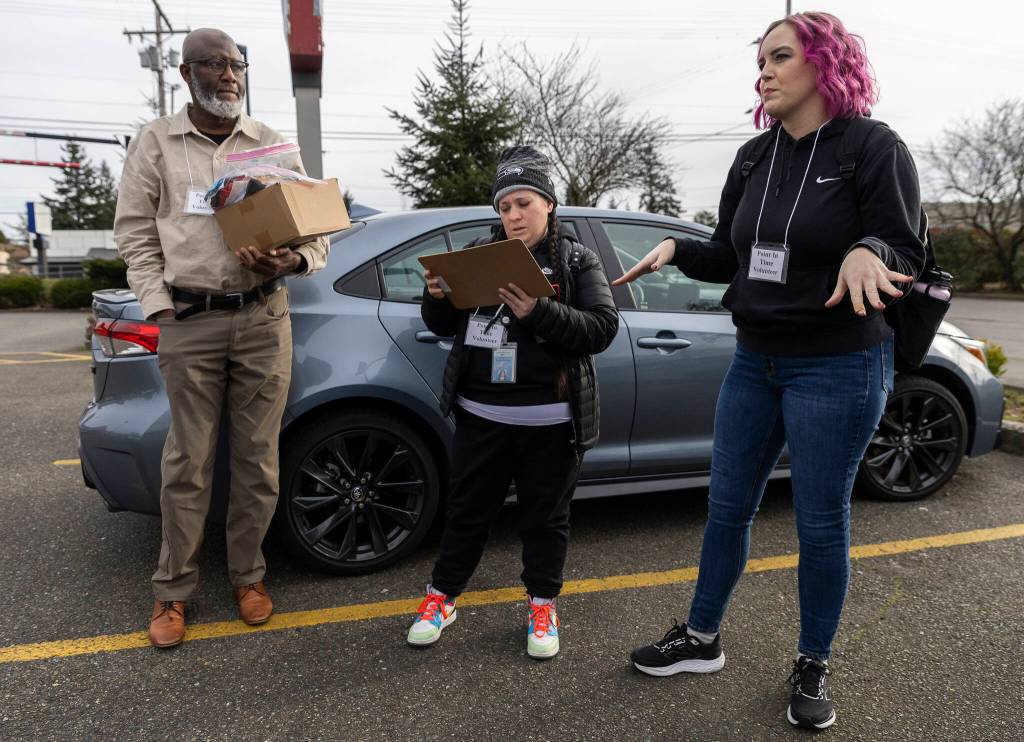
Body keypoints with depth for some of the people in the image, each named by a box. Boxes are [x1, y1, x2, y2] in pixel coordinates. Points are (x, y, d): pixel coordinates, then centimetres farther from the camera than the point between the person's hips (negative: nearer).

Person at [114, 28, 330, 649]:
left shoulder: (272, 144, 11)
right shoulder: (156, 143, 9)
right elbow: (135, 231, 7)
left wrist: (295, 260, -13)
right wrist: (160, 305, -4)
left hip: (263, 318, 1)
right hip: (190, 322, -1)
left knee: (258, 458, 5)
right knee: (188, 462, 3)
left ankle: (249, 575, 23)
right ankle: (174, 591, 18)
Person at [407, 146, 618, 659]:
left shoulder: (577, 261, 2)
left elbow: (602, 328, -10)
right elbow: (443, 326, 12)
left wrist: (539, 313, -23)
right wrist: (437, 298, -11)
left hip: (549, 422, -1)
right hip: (480, 416, 2)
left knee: (545, 516, 12)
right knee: (467, 509, 13)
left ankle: (543, 604, 31)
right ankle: (441, 596, 30)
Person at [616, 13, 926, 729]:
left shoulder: (876, 149, -7)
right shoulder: (754, 158, 9)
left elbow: (909, 256, -9)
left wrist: (868, 253, -30)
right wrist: (679, 249, -3)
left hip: (838, 368, -5)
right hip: (754, 360, 6)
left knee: (821, 522, 5)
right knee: (728, 507, 12)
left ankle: (815, 665, 27)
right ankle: (701, 639, 30)